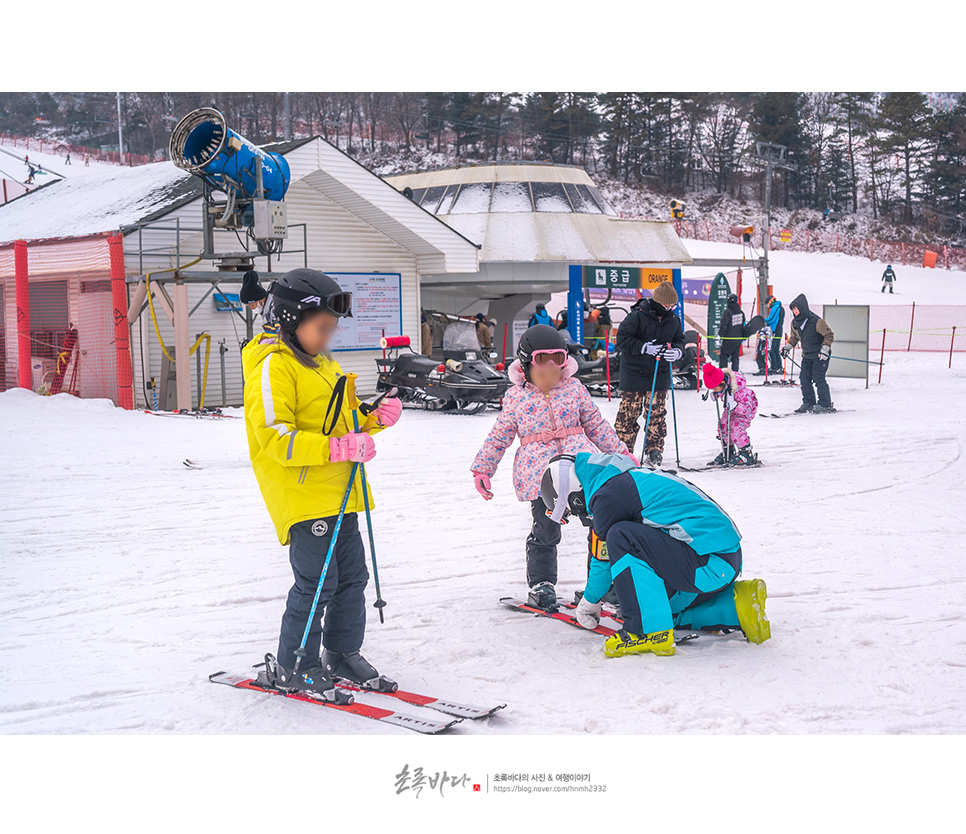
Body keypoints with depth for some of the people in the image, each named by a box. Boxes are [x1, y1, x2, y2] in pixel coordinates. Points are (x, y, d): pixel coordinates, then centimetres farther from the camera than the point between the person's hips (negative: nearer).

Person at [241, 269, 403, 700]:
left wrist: (376, 418, 3)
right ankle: (291, 668, 8)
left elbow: (343, 421, 25)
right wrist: (337, 448, -28)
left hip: (338, 494, 9)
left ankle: (342, 653, 28)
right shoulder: (273, 366, -12)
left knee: (352, 576, 13)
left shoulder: (324, 364, 18)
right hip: (301, 496, -9)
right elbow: (274, 438, -21)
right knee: (316, 583, -7)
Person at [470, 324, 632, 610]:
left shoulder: (574, 388, 10)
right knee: (546, 530, -5)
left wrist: (620, 453, 17)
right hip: (539, 472, -2)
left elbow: (596, 425, 18)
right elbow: (499, 435, 11)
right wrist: (482, 469, 8)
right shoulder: (516, 396, 5)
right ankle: (541, 583, 14)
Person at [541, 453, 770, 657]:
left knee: (621, 538, -18)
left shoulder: (607, 494, -10)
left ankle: (648, 631, -17)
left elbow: (604, 556, -1)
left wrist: (589, 601, 18)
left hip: (708, 562, -11)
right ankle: (737, 605, 14)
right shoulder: (632, 476, 21)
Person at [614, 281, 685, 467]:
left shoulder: (673, 320, 4)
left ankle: (654, 449, 11)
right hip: (634, 373, -4)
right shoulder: (636, 316, -13)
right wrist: (645, 348, -24)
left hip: (660, 375, 4)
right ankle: (623, 449, 15)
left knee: (657, 413, 3)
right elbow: (622, 339, -14)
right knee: (629, 413, 2)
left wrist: (677, 351, -9)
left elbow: (679, 340, 15)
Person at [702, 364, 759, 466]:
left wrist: (733, 405, -50)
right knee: (723, 426, -2)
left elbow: (747, 408, -36)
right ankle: (728, 452, 14)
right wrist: (715, 395, -16)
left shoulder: (739, 390, -43)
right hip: (731, 408, 7)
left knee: (736, 429, -21)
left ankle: (747, 454, -6)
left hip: (747, 408, -7)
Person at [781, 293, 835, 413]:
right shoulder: (795, 323, 0)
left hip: (820, 355, -7)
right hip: (807, 355, 7)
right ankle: (808, 403, 14)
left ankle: (825, 404, 2)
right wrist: (787, 347, 11)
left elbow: (829, 335, -15)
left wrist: (825, 349, -21)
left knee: (818, 378, -9)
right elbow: (794, 337, 19)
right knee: (804, 379, 3)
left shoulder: (816, 321, -22)